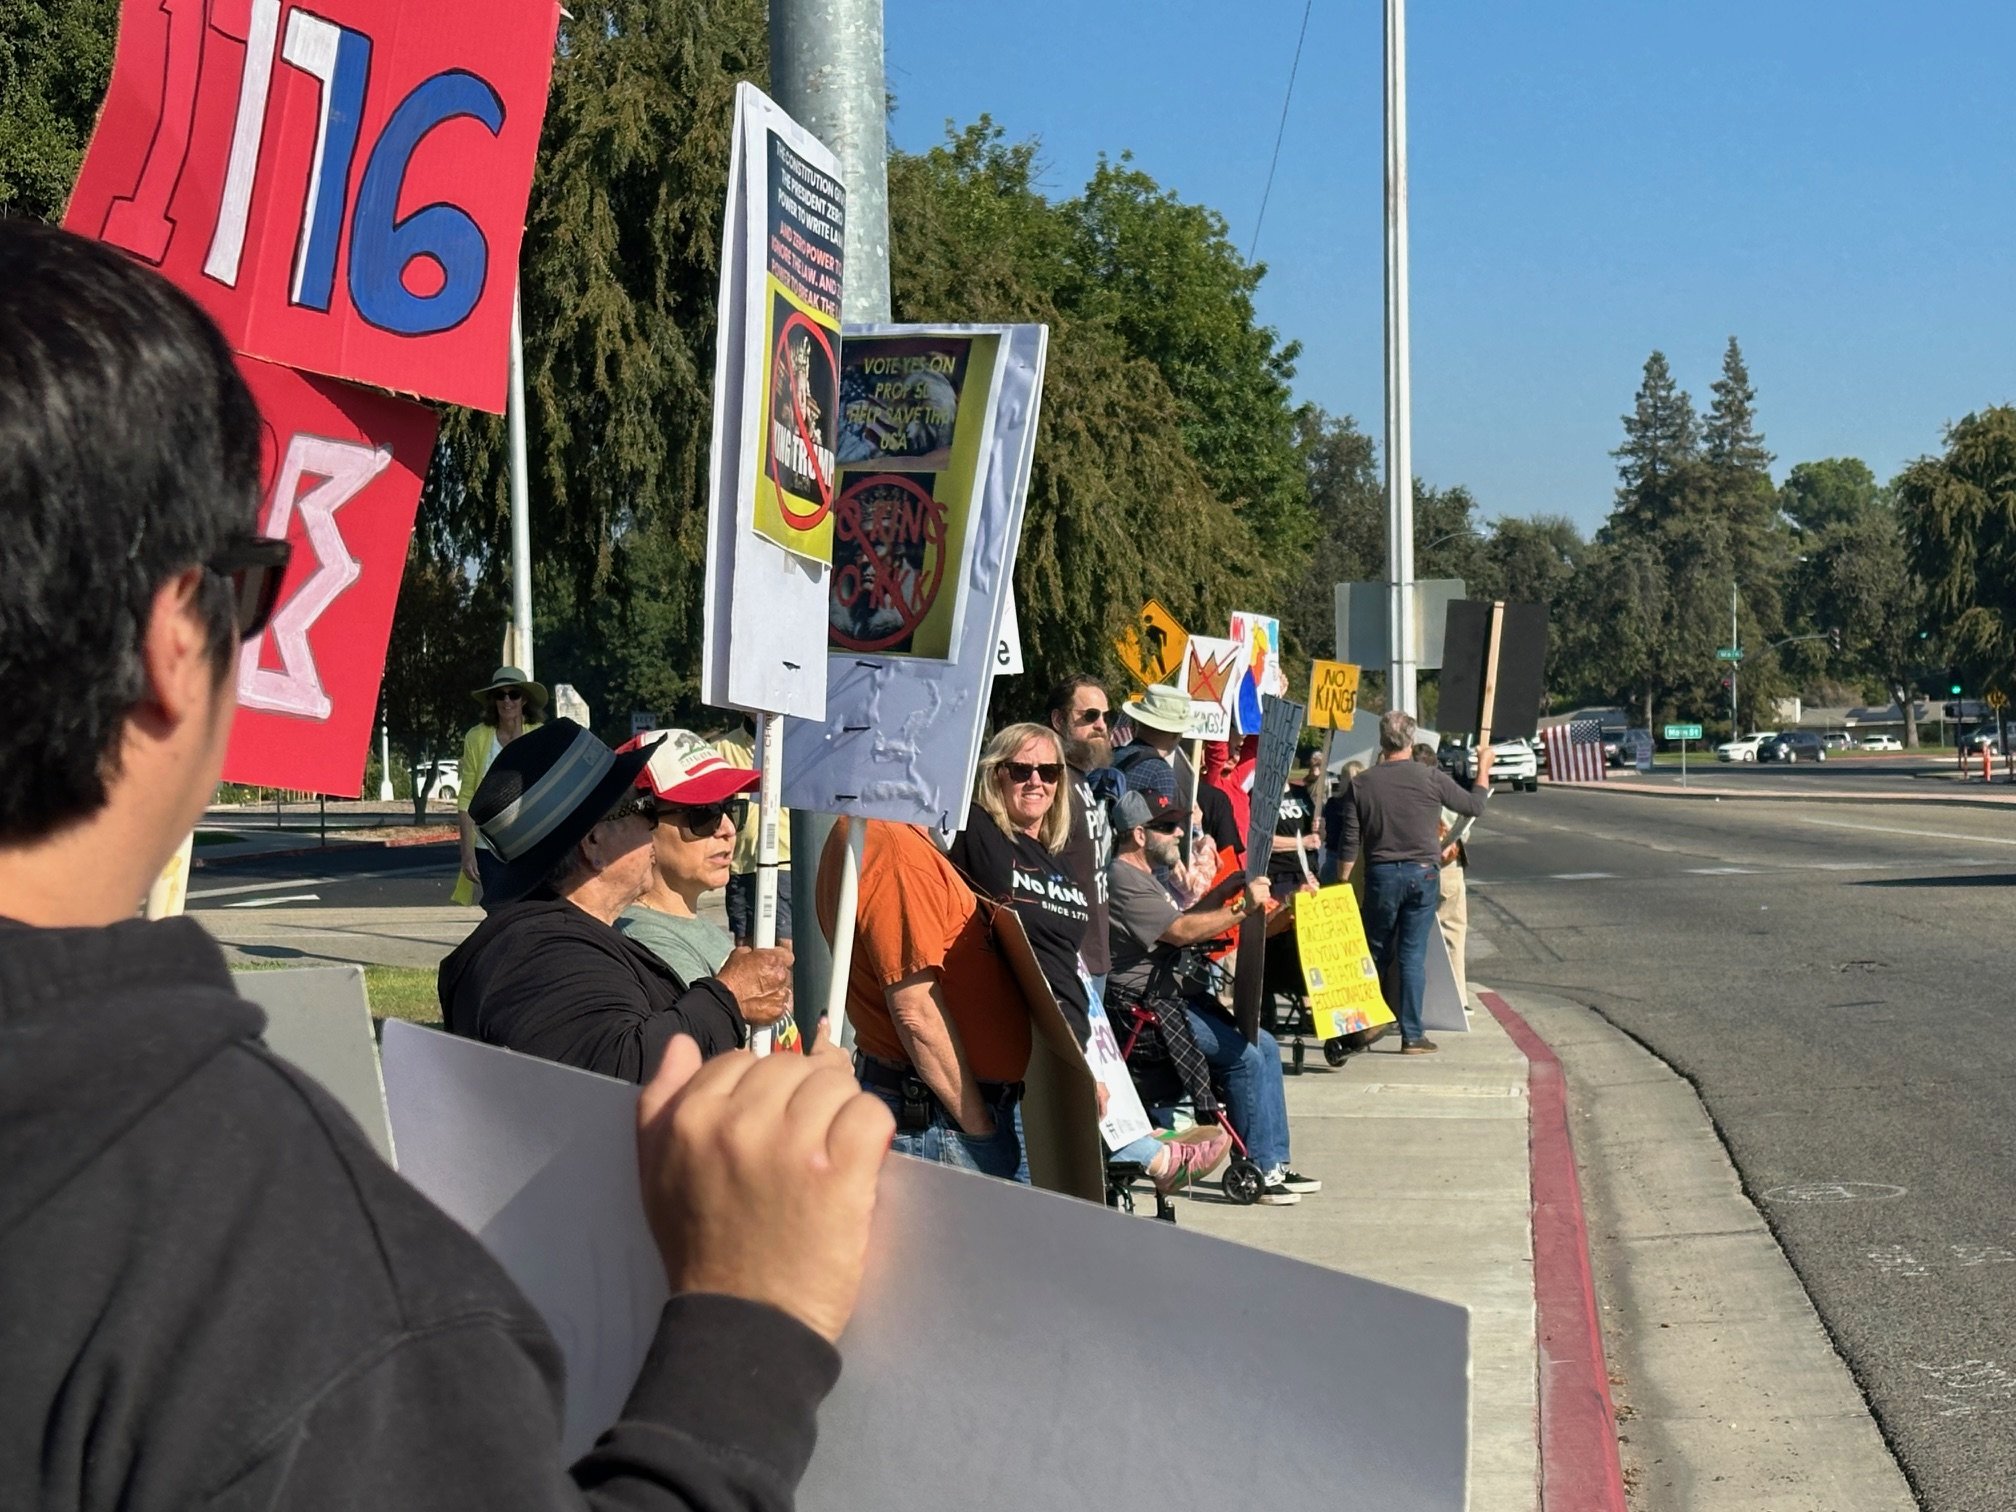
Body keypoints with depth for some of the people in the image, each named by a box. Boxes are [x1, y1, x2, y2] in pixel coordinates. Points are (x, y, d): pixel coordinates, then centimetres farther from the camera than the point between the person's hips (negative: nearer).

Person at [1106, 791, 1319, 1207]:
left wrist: (1220, 893, 7)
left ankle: (1276, 1163, 8)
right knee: (1245, 1054, -19)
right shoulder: (1123, 880, -16)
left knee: (1265, 1045, 5)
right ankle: (1258, 1171, -10)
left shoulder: (1145, 877, 20)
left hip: (1175, 994, 11)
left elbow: (1178, 922, 19)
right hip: (1145, 1005, -11)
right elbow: (1182, 931, -22)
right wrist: (1243, 907, -19)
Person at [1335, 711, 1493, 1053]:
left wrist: (1342, 884, 9)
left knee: (1377, 953, 13)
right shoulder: (1431, 777, -6)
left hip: (1381, 875, 1)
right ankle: (1412, 1035, 2)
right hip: (1423, 874, -1)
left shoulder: (1362, 783, -2)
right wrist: (1484, 768, 24)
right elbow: (1474, 806, 9)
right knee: (1413, 954, 2)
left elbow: (1349, 843, -1)